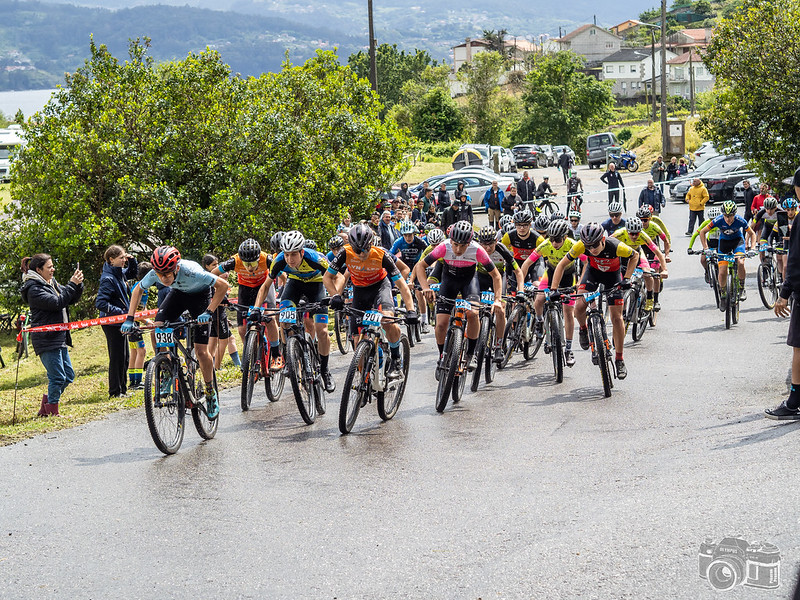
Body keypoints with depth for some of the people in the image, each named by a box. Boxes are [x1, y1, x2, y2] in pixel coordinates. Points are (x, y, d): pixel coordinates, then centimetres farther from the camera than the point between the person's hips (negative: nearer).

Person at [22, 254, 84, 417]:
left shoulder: (52, 284, 15)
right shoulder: (34, 289, -13)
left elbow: (71, 299, 16)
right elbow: (57, 303, -22)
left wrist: (78, 285, -2)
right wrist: (72, 285, -19)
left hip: (59, 338, 10)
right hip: (46, 340, -10)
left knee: (68, 376, 11)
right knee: (57, 377, -8)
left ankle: (45, 408, 22)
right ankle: (52, 413, 5)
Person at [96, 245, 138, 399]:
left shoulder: (120, 273, 8)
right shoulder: (108, 279, -19)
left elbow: (133, 273, 30)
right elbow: (101, 303, -25)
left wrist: (132, 260, 10)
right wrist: (121, 312, -25)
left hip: (120, 322, 9)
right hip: (112, 324, -9)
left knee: (124, 358, 14)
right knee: (117, 357, -4)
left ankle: (122, 389, 23)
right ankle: (115, 392, 4)